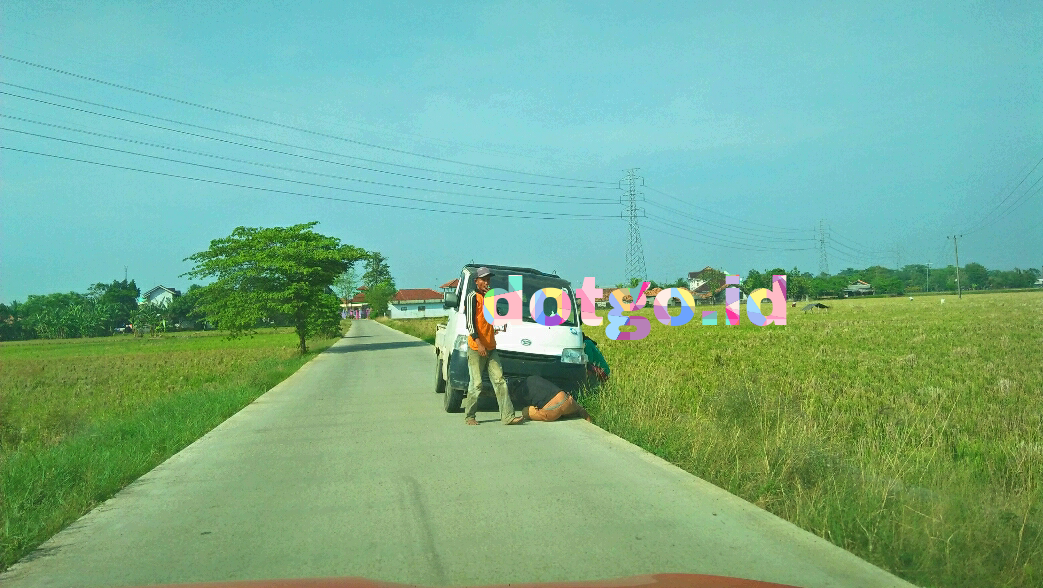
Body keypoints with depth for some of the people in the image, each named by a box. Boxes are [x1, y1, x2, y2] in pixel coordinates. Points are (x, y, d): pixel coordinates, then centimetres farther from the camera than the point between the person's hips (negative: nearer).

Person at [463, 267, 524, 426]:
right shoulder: (473, 298, -6)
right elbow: (470, 323, -15)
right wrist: (479, 343, -23)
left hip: (491, 348, 7)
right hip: (476, 349, -7)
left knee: (500, 381, -1)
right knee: (476, 384, -3)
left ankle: (508, 416, -3)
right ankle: (469, 416, 11)